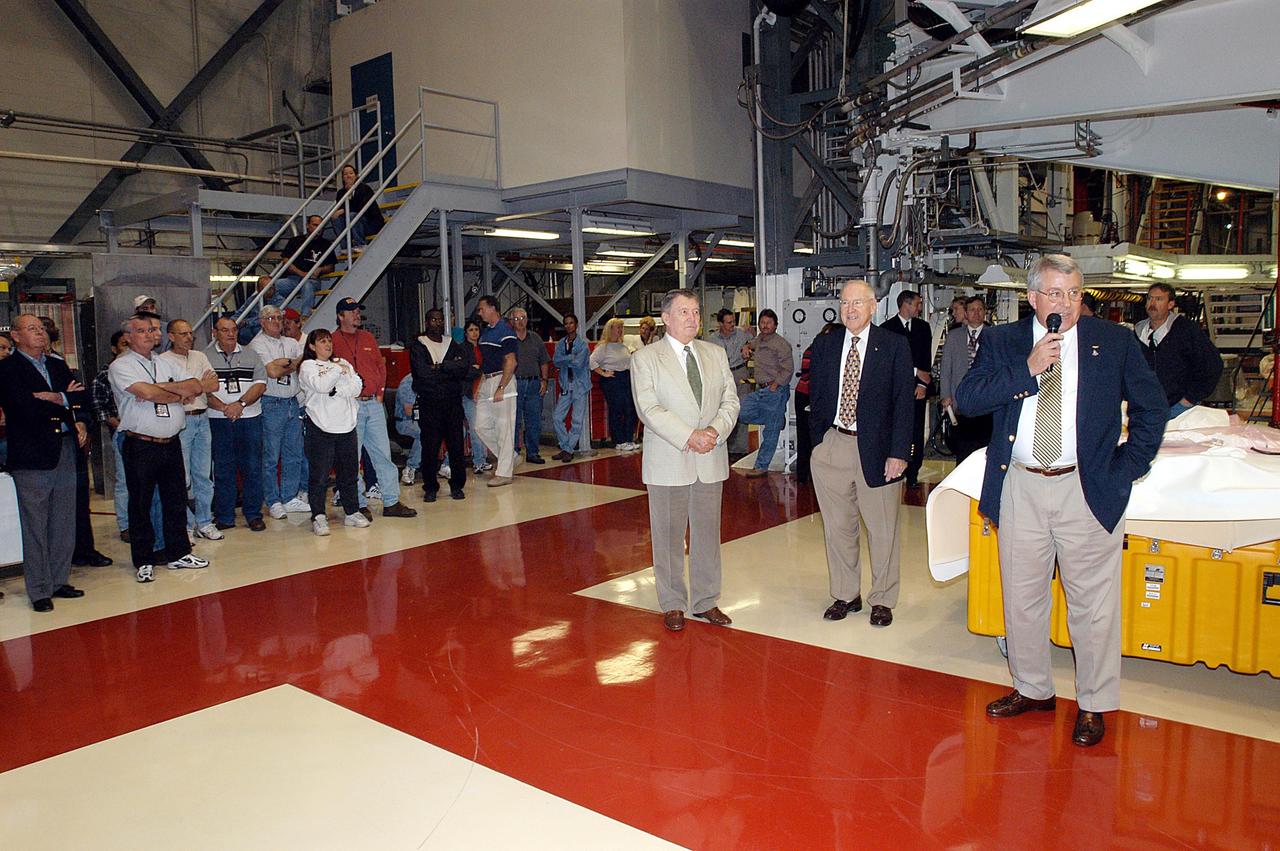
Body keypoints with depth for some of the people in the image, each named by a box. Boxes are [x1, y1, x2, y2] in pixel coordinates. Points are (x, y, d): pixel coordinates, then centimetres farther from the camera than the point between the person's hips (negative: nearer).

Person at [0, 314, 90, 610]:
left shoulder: (58, 366, 17)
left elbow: (80, 397, 12)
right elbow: (26, 408, -16)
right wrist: (64, 400, -3)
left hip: (65, 452, 6)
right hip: (32, 456, -6)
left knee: (64, 524, 11)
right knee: (35, 528, 0)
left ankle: (59, 581, 22)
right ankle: (39, 591, 8)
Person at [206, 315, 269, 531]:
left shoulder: (250, 354, 10)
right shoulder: (205, 357, 4)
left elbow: (261, 384, 1)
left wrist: (240, 403, -12)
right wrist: (224, 408, -15)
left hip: (250, 418, 1)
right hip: (218, 420, -1)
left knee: (252, 468, 3)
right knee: (223, 470, 4)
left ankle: (253, 514, 12)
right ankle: (224, 517, 13)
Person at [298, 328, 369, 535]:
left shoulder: (344, 363, 15)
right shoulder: (307, 366, 2)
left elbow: (357, 388, 2)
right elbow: (321, 386, -17)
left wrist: (336, 390, -11)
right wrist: (338, 370, -8)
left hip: (346, 425, 5)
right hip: (321, 427, -4)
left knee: (349, 472, 11)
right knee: (319, 475, -3)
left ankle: (352, 512, 20)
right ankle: (318, 517, 4)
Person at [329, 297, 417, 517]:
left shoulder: (368, 338, 16)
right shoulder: (332, 341, -1)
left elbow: (381, 365, 17)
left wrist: (380, 392, 8)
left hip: (374, 403, 5)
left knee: (383, 453, 4)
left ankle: (391, 501, 8)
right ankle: (359, 505, 6)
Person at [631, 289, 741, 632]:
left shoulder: (716, 353, 11)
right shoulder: (645, 358, -3)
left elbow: (730, 400, 7)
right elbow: (649, 408, -13)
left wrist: (715, 431, -13)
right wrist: (689, 437, -20)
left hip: (711, 460, 4)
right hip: (668, 462, -4)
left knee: (707, 532, 11)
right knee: (668, 535, 5)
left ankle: (705, 601, 24)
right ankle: (672, 604, 19)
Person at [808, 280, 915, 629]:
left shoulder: (895, 345, -3)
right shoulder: (824, 345, 7)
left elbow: (904, 401, -6)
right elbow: (816, 398, 11)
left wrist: (898, 452, -11)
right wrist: (817, 442, 5)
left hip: (876, 449, -3)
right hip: (833, 445, 3)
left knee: (882, 529, 7)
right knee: (837, 527, 12)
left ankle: (882, 600, 24)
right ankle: (846, 595, 27)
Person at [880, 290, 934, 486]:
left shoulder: (923, 327, 15)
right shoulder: (886, 328, 2)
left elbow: (927, 358, 10)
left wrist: (923, 384, -3)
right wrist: (916, 372, -5)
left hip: (917, 388, 3)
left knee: (916, 435, 0)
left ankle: (912, 475, 8)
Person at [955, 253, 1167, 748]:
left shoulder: (1115, 343, 3)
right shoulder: (1002, 342, 5)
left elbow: (1151, 408, 9)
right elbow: (966, 399, -8)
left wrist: (1125, 470, 0)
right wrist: (1028, 369, -16)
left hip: (1087, 489, -2)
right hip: (1020, 488, 2)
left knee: (1092, 604, 4)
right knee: (1021, 597, 12)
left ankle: (1093, 706, 20)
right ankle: (1032, 689, 30)